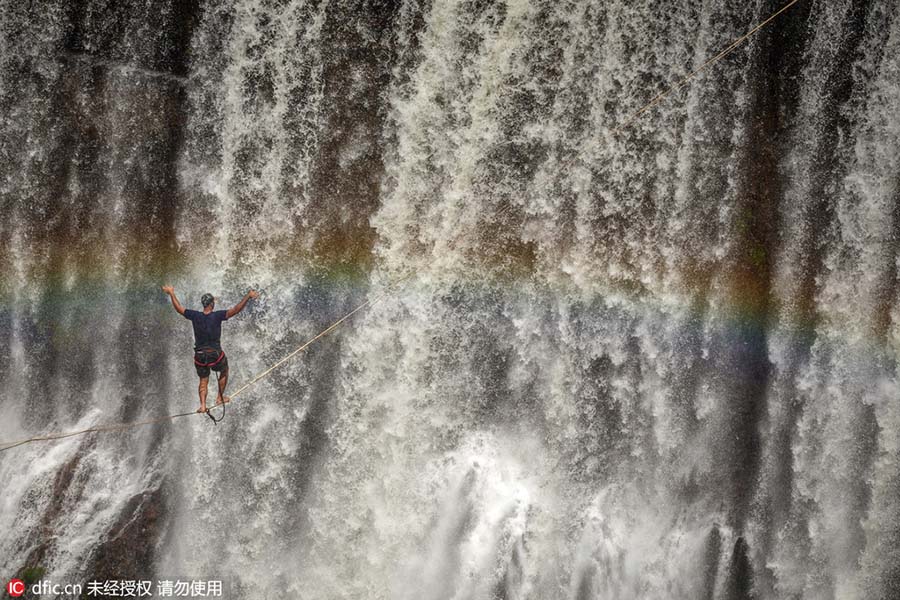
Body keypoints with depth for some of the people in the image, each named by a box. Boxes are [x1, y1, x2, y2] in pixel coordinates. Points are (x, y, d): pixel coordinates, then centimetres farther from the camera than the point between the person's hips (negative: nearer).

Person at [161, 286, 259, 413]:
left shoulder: (195, 316, -6)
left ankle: (203, 405, 5)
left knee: (203, 381, 18)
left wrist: (171, 293, 17)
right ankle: (220, 398, 29)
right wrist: (248, 297, -28)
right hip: (215, 354, -3)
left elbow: (178, 308, 5)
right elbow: (236, 309, -26)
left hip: (200, 356, 3)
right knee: (224, 372, 26)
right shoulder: (217, 316, -16)